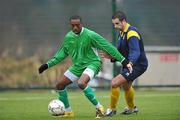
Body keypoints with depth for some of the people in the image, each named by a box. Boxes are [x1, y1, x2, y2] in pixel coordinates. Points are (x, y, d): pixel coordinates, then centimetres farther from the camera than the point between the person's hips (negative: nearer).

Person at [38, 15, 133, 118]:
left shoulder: (90, 35, -19)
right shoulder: (68, 37, 0)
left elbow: (107, 47, -17)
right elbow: (62, 53, 15)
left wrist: (123, 60, -18)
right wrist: (47, 65, 9)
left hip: (92, 63, -7)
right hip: (77, 66, 7)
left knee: (81, 83, -34)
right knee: (60, 85, 4)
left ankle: (99, 108, -22)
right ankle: (68, 112, 21)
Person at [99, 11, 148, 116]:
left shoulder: (131, 33, -24)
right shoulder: (122, 33, 6)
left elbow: (135, 52, -37)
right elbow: (120, 51, 12)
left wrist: (130, 62, -54)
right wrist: (112, 56, -8)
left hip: (138, 65, -11)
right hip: (129, 64, 11)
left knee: (115, 83, -21)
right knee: (126, 86, 31)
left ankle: (112, 109, -4)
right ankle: (132, 108, 55)